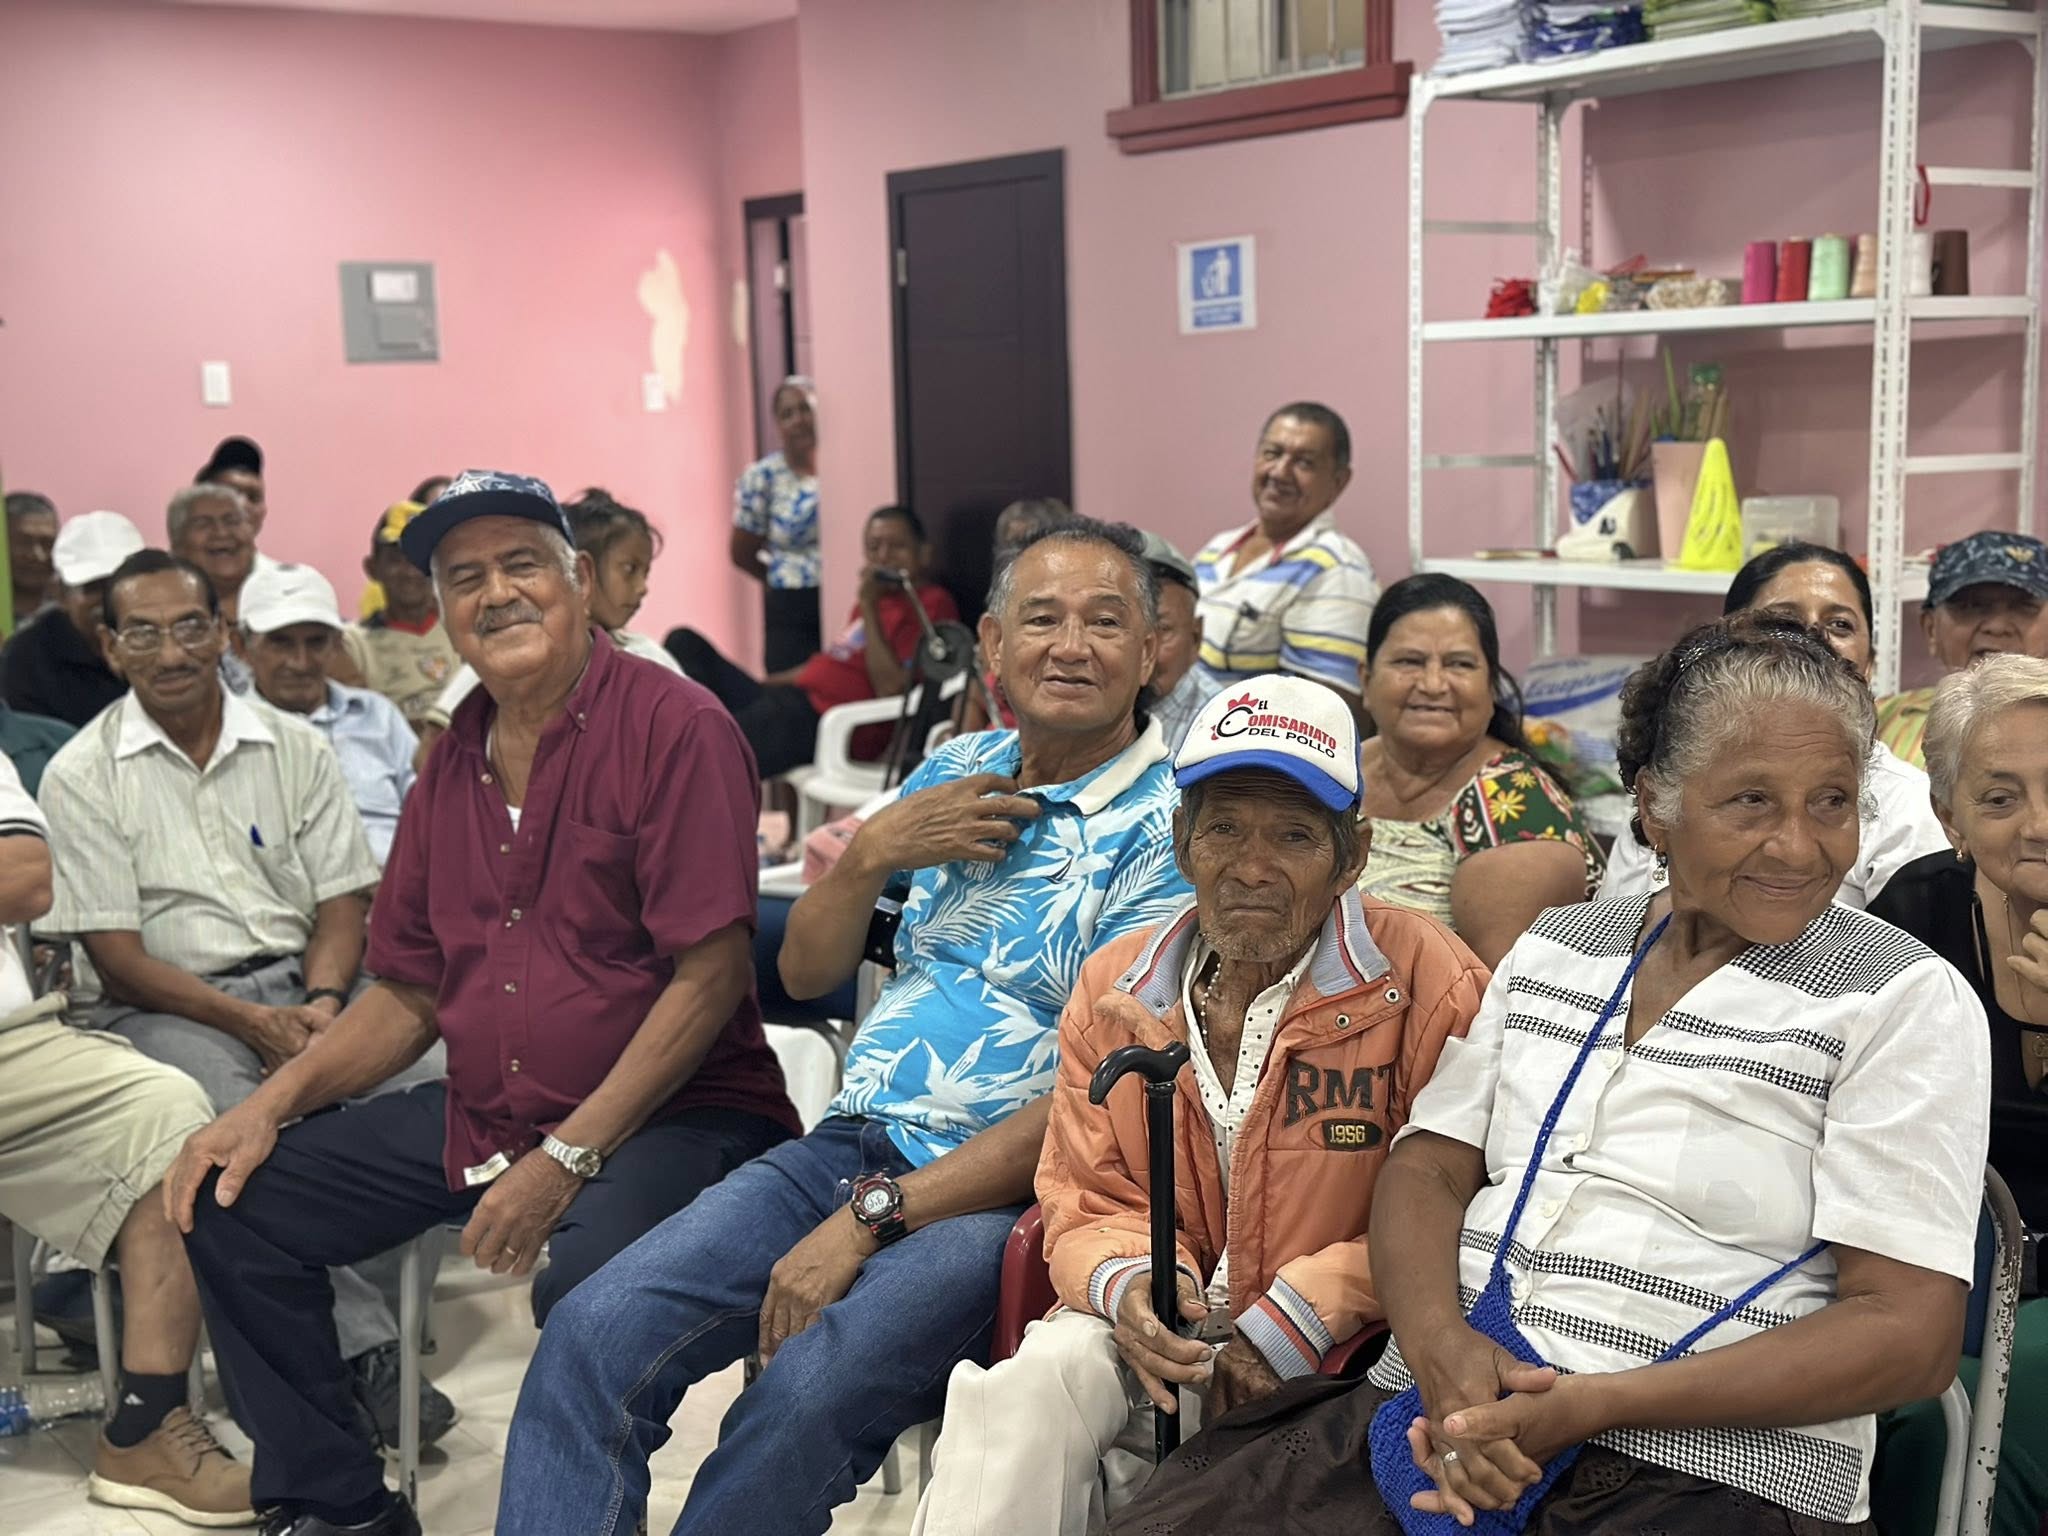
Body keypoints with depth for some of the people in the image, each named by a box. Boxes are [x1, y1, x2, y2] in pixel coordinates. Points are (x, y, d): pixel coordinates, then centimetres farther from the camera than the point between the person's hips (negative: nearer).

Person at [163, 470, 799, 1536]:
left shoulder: (674, 726, -11)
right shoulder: (453, 764, 13)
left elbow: (711, 975, -17)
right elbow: (408, 992, 17)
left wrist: (565, 1159, -20)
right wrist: (270, 1106, 2)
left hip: (666, 1115, -7)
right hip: (476, 1115, 8)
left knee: (588, 1280, -37)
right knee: (231, 1204, 4)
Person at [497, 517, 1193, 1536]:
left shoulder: (1173, 831, -7)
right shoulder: (956, 771, 14)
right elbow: (806, 973, 17)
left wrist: (869, 1219, -16)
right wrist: (871, 852, -4)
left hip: (1000, 1195, -6)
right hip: (853, 1144, 6)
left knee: (802, 1400, -29)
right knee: (592, 1336, -14)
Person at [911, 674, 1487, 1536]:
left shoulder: (1424, 982, -11)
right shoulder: (1115, 988, 5)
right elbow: (1087, 1200, 7)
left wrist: (1307, 1311, -20)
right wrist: (1130, 1282, -16)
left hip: (1341, 1356, -4)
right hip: (1166, 1337, 4)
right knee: (1037, 1376, -26)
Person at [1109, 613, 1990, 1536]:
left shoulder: (1907, 1000, 0)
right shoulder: (1553, 949, 15)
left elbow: (1911, 1331, -6)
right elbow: (1427, 1167, 12)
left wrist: (1598, 1405, -16)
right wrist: (1440, 1343, -11)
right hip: (1438, 1404, 4)